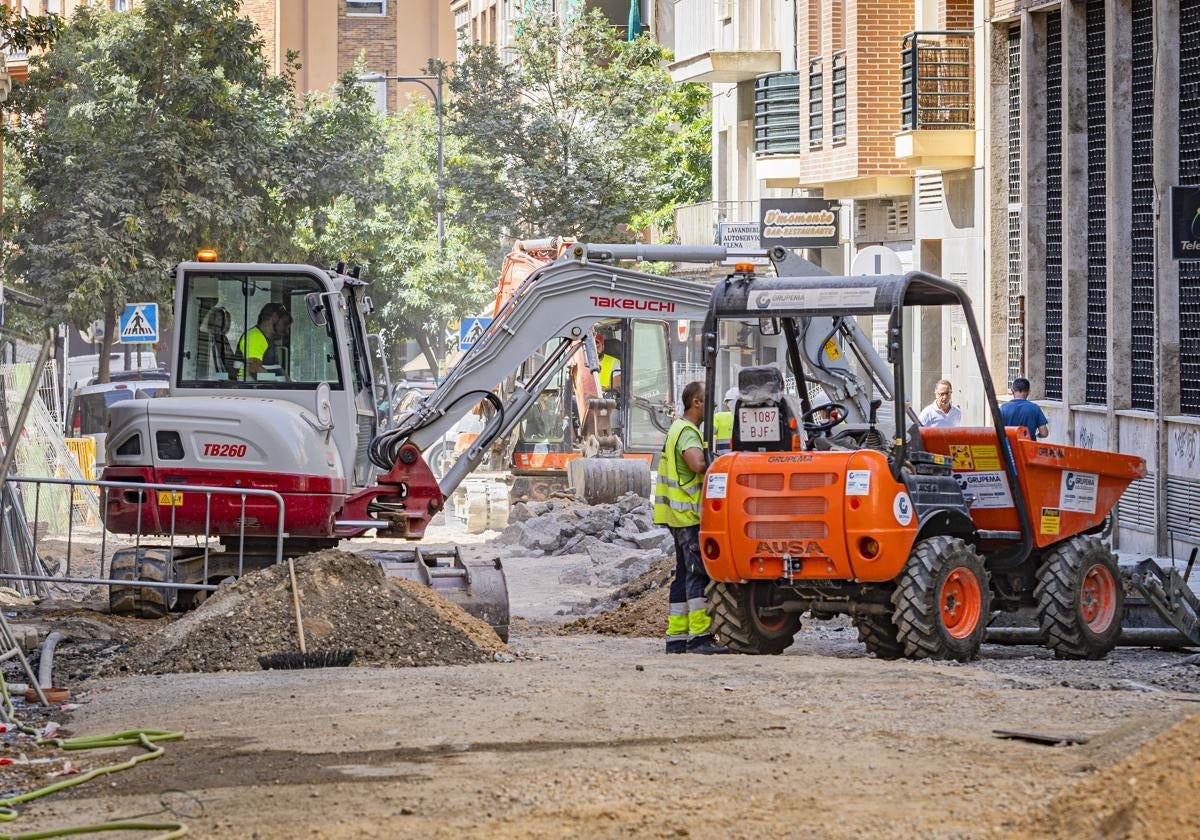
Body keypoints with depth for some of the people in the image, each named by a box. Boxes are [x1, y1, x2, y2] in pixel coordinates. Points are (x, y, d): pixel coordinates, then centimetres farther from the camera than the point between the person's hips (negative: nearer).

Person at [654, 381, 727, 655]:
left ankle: (677, 637, 14)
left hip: (682, 516, 11)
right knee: (699, 574, -11)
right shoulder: (687, 432, -14)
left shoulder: (679, 429, 20)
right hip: (690, 515, -11)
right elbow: (698, 464, -32)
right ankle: (699, 637, -13)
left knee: (684, 575, 12)